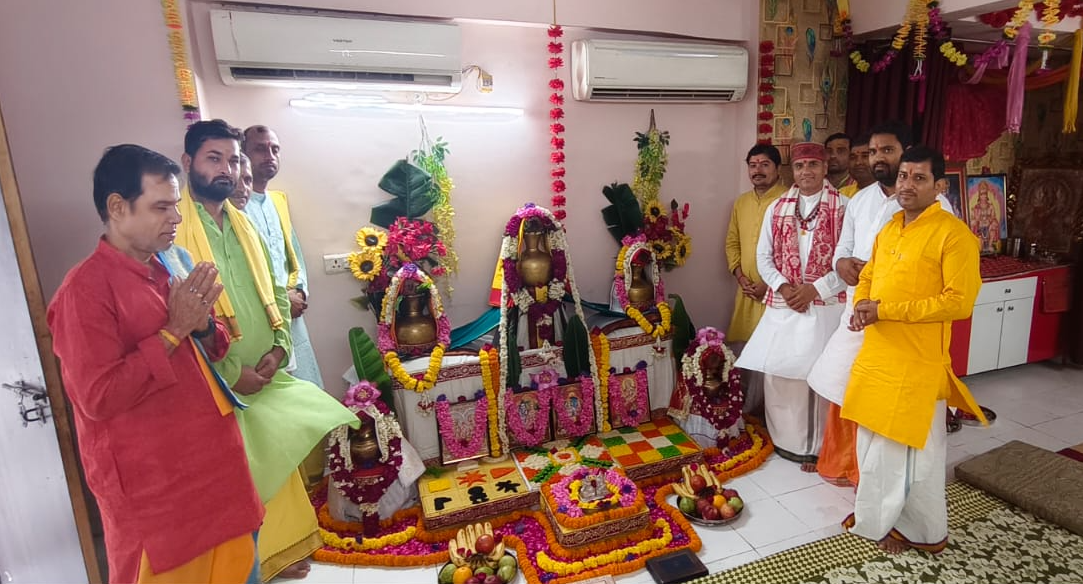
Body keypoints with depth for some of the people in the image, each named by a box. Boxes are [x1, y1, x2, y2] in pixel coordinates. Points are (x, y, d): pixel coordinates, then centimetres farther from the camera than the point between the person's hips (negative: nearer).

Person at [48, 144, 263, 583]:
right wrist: (174, 330, -21)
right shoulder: (86, 288, -16)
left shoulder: (168, 269, 7)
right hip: (152, 482, -7)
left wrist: (202, 325, -7)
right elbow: (99, 398, -22)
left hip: (211, 459, 7)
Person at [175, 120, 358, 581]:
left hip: (266, 374, 6)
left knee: (273, 465, 16)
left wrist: (277, 348, -3)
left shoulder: (242, 224, 10)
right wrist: (230, 372, -16)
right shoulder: (175, 228, -13)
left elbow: (273, 290, 12)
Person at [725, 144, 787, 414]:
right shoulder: (741, 202, 13)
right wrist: (741, 278, 1)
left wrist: (769, 283, -15)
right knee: (741, 348, 12)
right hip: (746, 291, 6)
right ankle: (742, 406, 28)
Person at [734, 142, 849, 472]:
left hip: (825, 305, -3)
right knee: (777, 372, 6)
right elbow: (763, 255, 8)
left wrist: (815, 289, -13)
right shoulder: (777, 209, 10)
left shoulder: (843, 207, -1)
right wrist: (782, 287, -7)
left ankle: (814, 447, 17)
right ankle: (784, 440, 25)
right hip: (782, 306, 3)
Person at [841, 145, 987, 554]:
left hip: (917, 363, -7)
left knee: (914, 450, 8)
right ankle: (878, 516, 36)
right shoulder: (889, 228, 11)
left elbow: (960, 302, -19)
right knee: (873, 443, 17)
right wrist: (862, 305, -2)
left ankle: (924, 532, 30)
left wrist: (885, 310, -20)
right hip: (875, 354, 7)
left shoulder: (953, 234, -12)